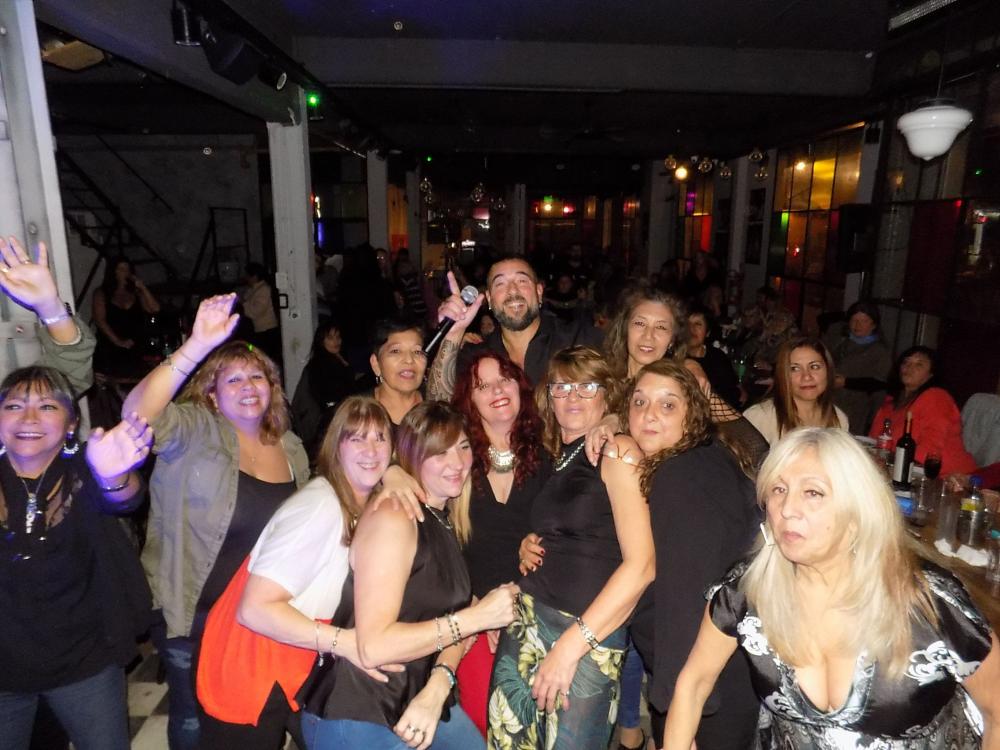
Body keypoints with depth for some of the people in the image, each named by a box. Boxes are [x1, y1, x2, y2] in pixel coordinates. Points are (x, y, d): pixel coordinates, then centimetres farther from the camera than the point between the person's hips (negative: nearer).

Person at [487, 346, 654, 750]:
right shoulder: (552, 457, 10)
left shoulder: (618, 451, -9)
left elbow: (641, 565, -17)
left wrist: (571, 645, -16)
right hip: (525, 622, 6)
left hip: (590, 634, -6)